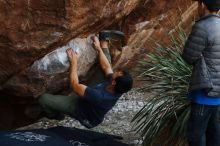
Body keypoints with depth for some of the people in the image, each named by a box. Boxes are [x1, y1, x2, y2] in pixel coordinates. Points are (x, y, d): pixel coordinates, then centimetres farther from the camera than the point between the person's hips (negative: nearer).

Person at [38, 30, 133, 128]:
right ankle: (104, 40, 23)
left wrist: (73, 62, -31)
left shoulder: (99, 97, -48)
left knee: (44, 98, -10)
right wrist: (98, 48, -5)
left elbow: (75, 86, -37)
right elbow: (106, 67, -9)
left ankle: (55, 116, 23)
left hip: (80, 108, -5)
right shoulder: (118, 90, -26)